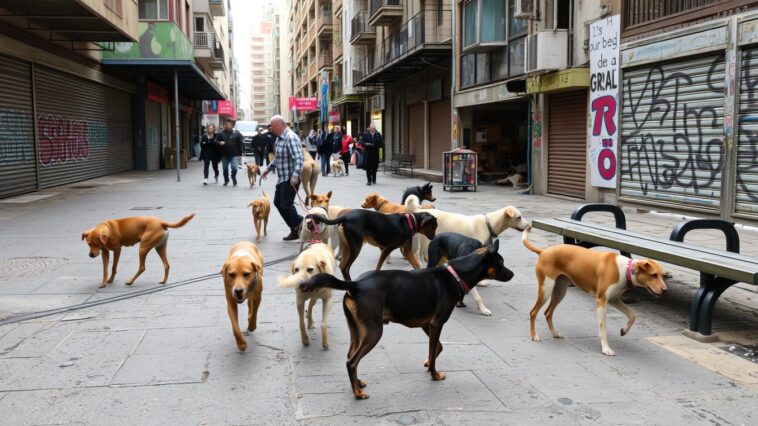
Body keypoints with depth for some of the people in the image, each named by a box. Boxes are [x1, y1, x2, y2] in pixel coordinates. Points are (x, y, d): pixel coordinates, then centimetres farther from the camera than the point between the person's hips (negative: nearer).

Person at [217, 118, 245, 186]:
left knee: (234, 168, -11)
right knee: (225, 168, 10)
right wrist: (219, 143, -14)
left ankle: (234, 178, 16)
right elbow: (217, 142, 11)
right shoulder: (221, 134, 4)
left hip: (234, 155, -3)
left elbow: (240, 144, -3)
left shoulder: (237, 134, -3)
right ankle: (226, 180, 28)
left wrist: (240, 154, -8)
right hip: (224, 155, 3)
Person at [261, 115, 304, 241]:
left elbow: (299, 158, -27)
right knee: (278, 202, 13)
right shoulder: (279, 138, 12)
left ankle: (298, 227, 4)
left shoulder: (290, 138, -18)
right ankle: (296, 229, 19)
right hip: (282, 178, 10)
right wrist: (268, 169, 28)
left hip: (290, 179, -10)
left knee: (286, 205, -9)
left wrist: (295, 176, -34)